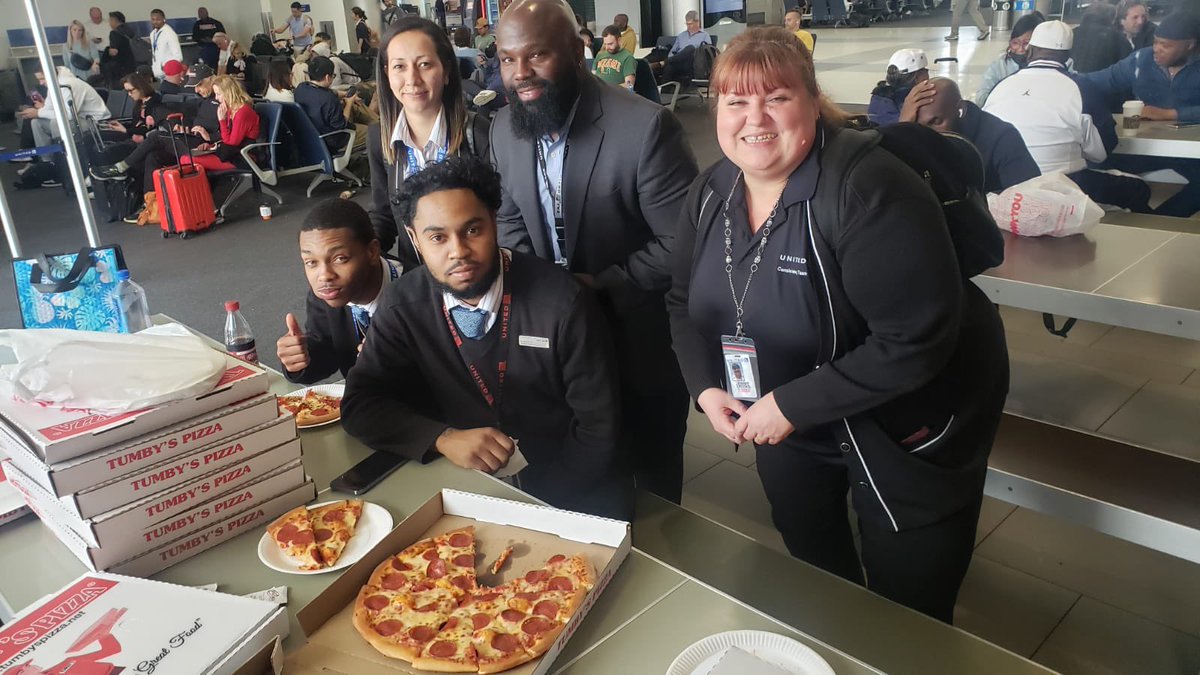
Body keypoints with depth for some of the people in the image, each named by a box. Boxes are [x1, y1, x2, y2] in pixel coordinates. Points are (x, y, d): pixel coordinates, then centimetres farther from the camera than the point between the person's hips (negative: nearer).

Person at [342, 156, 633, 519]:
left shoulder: (563, 302, -15)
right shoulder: (401, 306, -6)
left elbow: (597, 426, -9)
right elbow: (359, 404, -2)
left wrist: (543, 506, -19)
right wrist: (444, 438, -19)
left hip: (563, 487, -2)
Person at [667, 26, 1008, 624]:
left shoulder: (869, 190, -28)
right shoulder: (710, 194, -5)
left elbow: (916, 341, -32)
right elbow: (684, 302, 6)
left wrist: (792, 405, -28)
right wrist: (705, 387, -11)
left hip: (903, 433, -6)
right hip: (781, 424, 7)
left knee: (908, 614, 10)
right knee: (814, 583, 28)